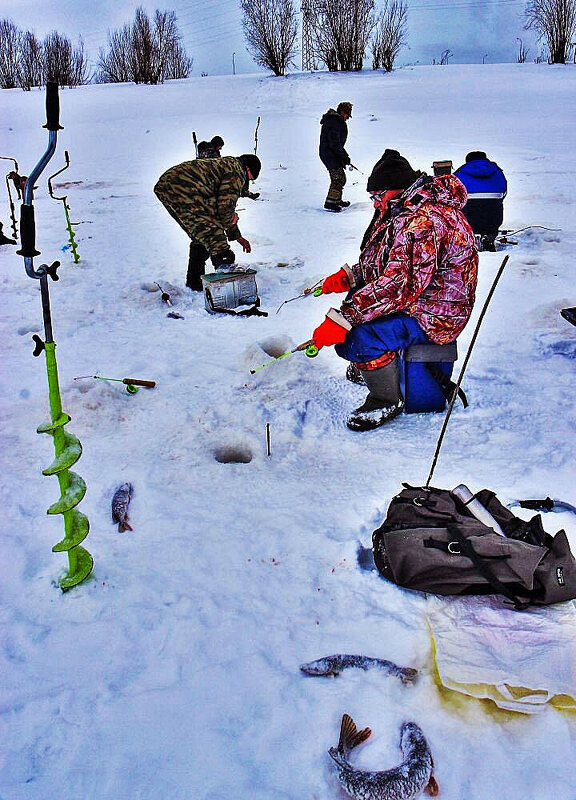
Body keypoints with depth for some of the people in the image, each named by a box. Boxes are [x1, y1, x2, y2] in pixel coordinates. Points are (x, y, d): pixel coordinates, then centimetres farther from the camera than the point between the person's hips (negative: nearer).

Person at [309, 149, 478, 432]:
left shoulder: (426, 221, -27)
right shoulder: (405, 210, 9)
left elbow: (398, 286, -34)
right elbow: (380, 262, 19)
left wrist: (342, 319, -35)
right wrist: (349, 276, 1)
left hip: (434, 313, -11)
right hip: (414, 295, 11)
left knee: (356, 338, -28)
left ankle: (388, 401, -5)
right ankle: (366, 364, 35)